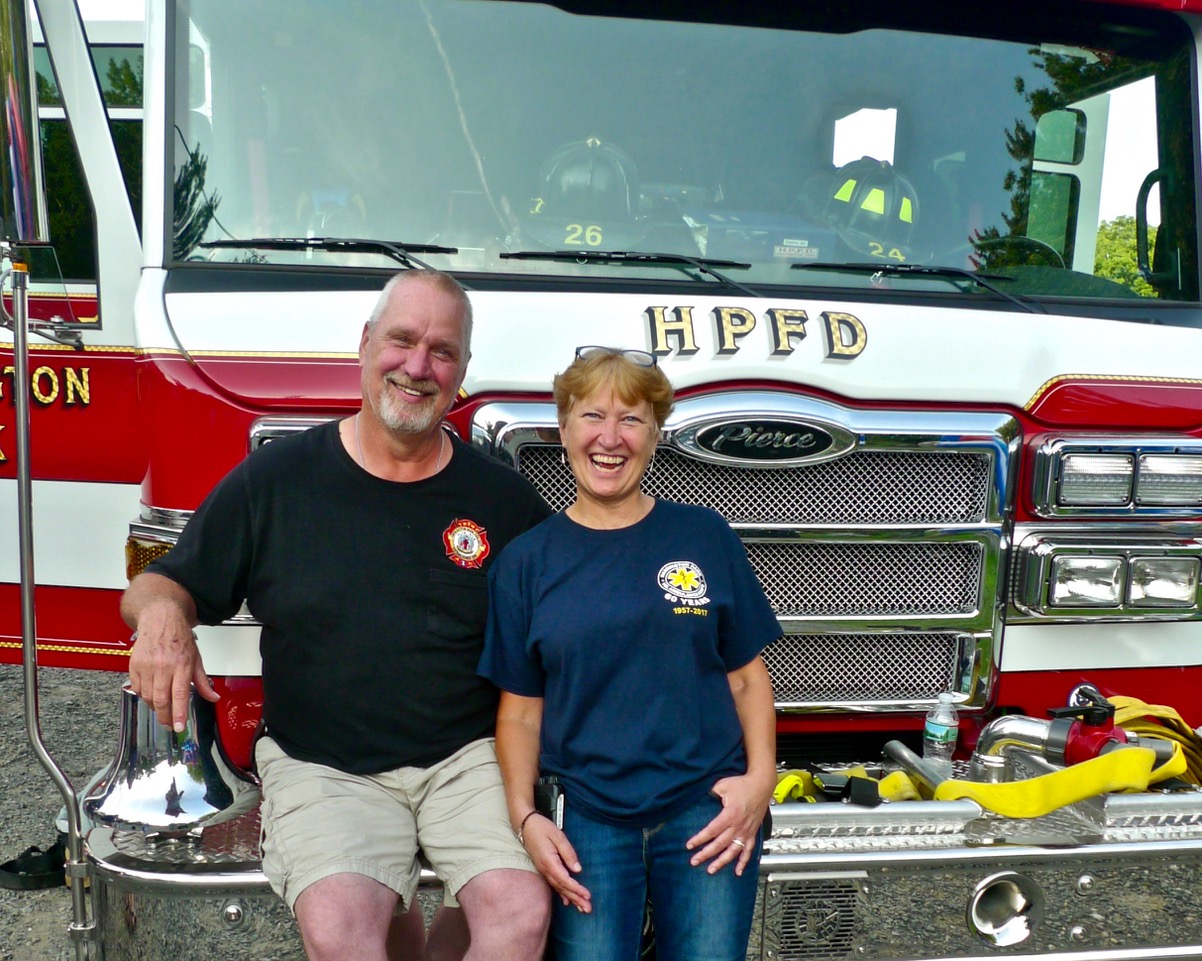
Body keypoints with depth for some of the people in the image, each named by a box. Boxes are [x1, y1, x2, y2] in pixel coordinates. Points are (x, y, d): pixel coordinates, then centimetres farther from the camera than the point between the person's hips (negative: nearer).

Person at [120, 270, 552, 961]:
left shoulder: (504, 499, 4)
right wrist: (160, 610, -16)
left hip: (468, 758, 1)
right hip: (321, 767, -1)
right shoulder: (274, 480, 2)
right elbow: (162, 584, 8)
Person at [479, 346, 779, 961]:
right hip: (588, 818, 0)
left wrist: (760, 778, -7)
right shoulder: (525, 562, 4)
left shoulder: (705, 538, 4)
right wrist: (524, 818, -6)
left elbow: (747, 677, 6)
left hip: (707, 810, 0)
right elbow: (521, 709, 5)